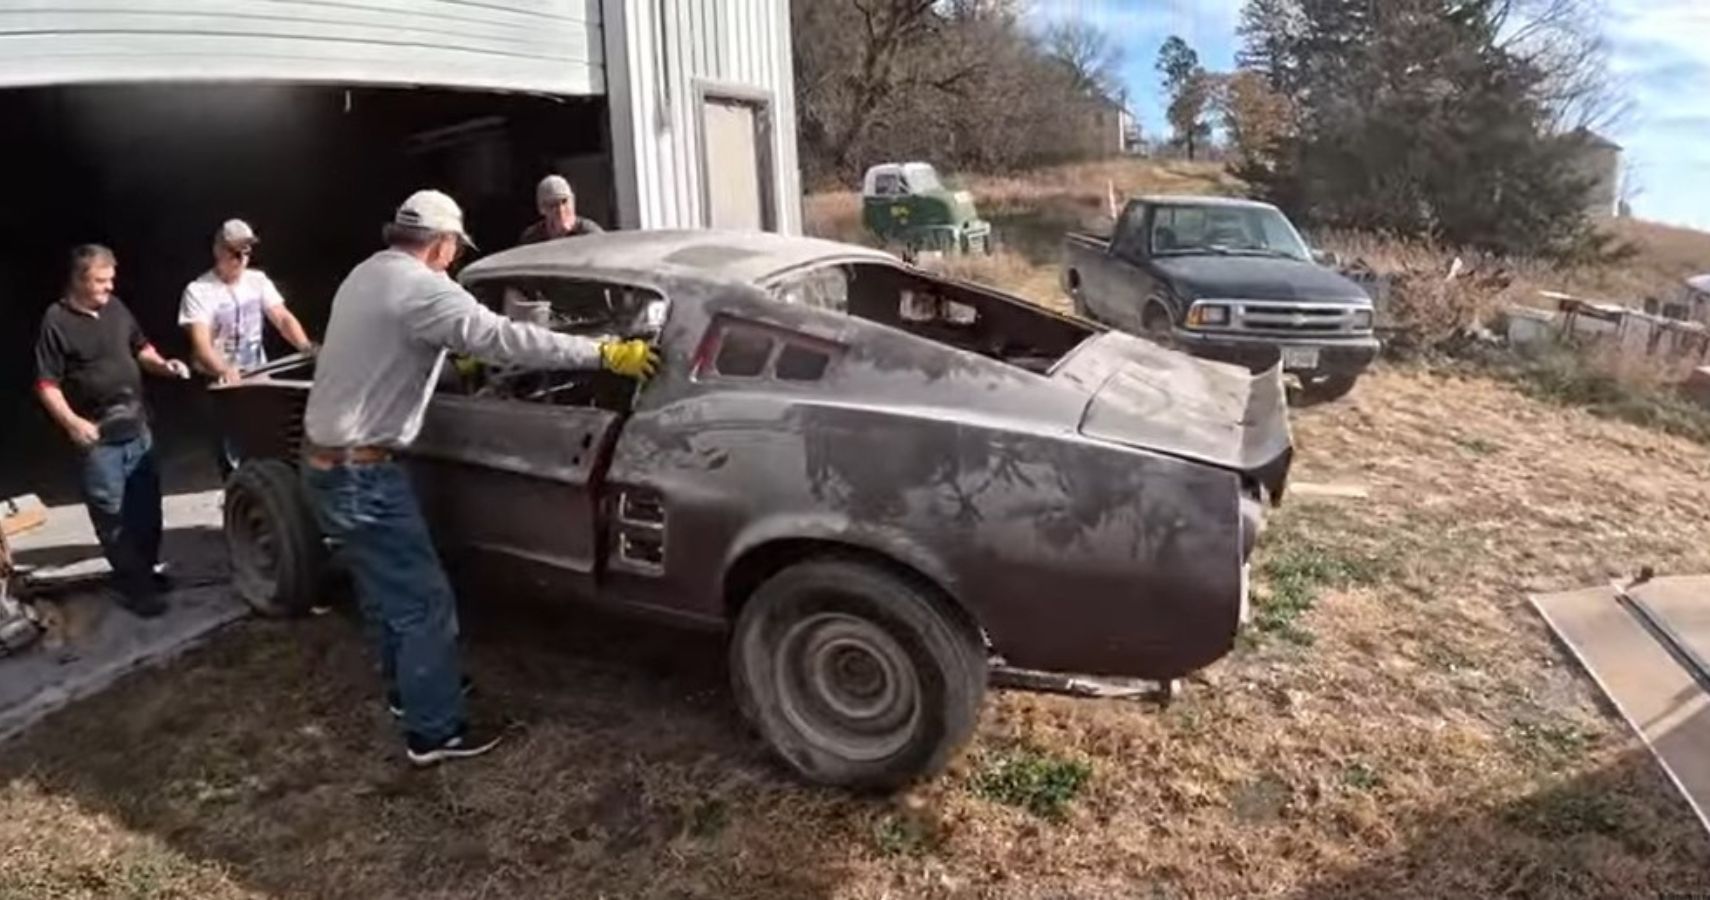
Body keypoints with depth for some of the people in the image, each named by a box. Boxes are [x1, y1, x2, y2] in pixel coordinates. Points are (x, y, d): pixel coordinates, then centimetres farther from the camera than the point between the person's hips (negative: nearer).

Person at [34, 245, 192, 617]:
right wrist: (72, 422, -26)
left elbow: (140, 349, 20)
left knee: (146, 507, 16)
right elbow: (47, 384, -13)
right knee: (112, 515, 0)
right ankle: (134, 586, 8)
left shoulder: (115, 308, 5)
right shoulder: (57, 321, -12)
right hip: (98, 438, -6)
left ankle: (148, 569, 32)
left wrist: (163, 365, -1)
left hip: (138, 429, 6)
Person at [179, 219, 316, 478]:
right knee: (233, 458, -5)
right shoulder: (198, 291, -10)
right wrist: (224, 371, -40)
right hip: (222, 385, -4)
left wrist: (307, 347, -23)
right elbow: (201, 344, -20)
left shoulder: (258, 281, 4)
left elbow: (283, 318, -3)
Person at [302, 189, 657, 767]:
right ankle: (434, 732, 8)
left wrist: (451, 353, 41)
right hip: (361, 472, -10)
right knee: (424, 601, -2)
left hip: (328, 458, 10)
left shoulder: (367, 275, 12)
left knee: (386, 587, 24)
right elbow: (506, 339, -29)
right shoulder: (421, 288, -19)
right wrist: (606, 354, -27)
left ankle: (408, 686, 40)